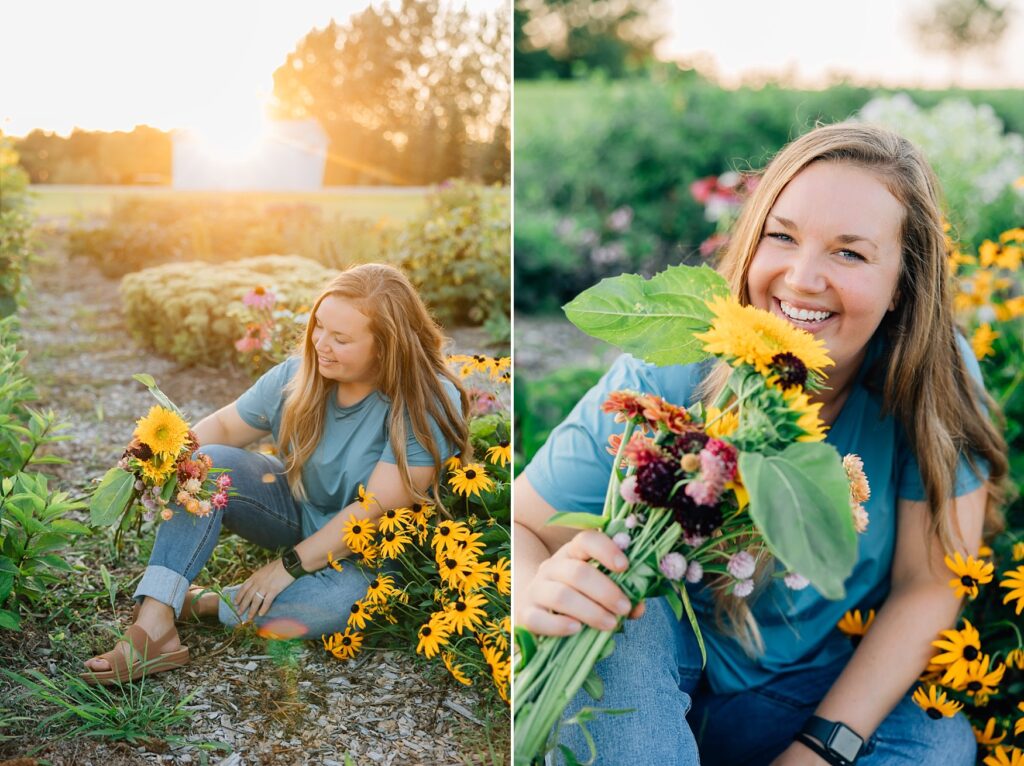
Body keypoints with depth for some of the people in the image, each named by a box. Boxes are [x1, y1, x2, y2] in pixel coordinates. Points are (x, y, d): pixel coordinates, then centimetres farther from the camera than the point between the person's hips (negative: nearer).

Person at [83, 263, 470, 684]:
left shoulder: (429, 403, -26)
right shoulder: (300, 374, -10)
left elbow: (377, 509, -26)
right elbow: (223, 427, 1)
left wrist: (290, 565, -23)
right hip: (295, 509, 5)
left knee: (332, 603, -38)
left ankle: (202, 604, -14)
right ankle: (152, 626, -29)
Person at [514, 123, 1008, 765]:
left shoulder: (936, 375, -18)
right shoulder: (662, 381, -24)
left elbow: (929, 585, -13)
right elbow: (522, 525, -18)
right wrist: (539, 589, -42)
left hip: (842, 689, 2)